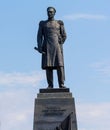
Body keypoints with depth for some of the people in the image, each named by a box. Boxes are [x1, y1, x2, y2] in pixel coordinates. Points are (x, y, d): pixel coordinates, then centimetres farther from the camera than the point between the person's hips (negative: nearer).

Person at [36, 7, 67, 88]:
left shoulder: (59, 23, 11)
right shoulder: (42, 23, 12)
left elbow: (64, 36, 7)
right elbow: (39, 36, 5)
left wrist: (59, 46, -3)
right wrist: (40, 47, -9)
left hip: (57, 46, 0)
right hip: (47, 47, 1)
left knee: (60, 65, -10)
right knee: (48, 65, -5)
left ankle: (61, 84, -8)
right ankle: (50, 85, -2)